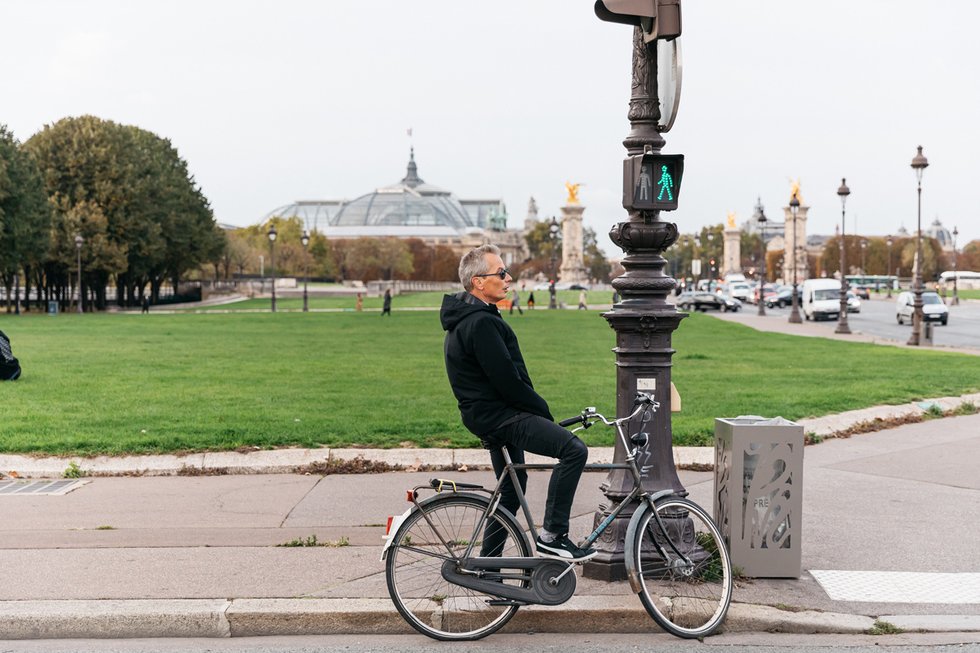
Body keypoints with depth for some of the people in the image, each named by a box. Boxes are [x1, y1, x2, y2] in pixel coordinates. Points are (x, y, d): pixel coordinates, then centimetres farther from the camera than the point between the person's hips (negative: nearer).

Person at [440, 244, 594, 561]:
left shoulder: (465, 318, 14)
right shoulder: (481, 323, -21)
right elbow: (507, 379, -23)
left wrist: (536, 408, 15)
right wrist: (543, 410, -10)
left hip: (489, 413, 11)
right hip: (497, 415, -11)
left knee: (512, 486, 21)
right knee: (574, 449, -19)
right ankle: (552, 537, -14)